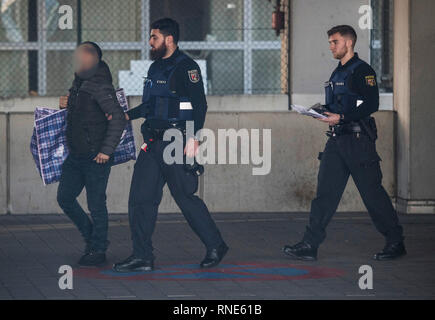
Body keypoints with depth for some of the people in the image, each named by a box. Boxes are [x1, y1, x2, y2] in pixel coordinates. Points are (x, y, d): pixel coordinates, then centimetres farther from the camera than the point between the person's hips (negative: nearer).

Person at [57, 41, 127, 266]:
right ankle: (91, 237, 27)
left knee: (96, 204, -2)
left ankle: (98, 250, 10)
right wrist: (67, 104, 4)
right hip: (76, 155, 9)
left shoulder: (100, 86, -17)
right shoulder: (79, 82, 11)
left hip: (96, 157, -9)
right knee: (65, 198, 12)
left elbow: (118, 118, -24)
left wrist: (106, 150, -24)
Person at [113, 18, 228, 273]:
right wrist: (127, 115, 18)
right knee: (141, 198, 3)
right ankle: (142, 257, 6)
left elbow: (200, 105, -15)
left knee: (186, 198, -2)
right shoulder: (156, 68, 17)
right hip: (154, 144, 9)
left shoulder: (186, 67, -10)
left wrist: (193, 138, -22)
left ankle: (216, 246, 13)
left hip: (177, 144, -9)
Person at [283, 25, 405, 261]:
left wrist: (341, 117, -22)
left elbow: (371, 104, -18)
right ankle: (310, 245, -2)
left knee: (372, 192, -2)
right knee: (325, 191, 1)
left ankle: (396, 242, 10)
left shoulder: (362, 71, -9)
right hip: (337, 139, 8)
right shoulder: (338, 73, 18)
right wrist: (324, 112, 7)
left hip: (358, 140, -8)